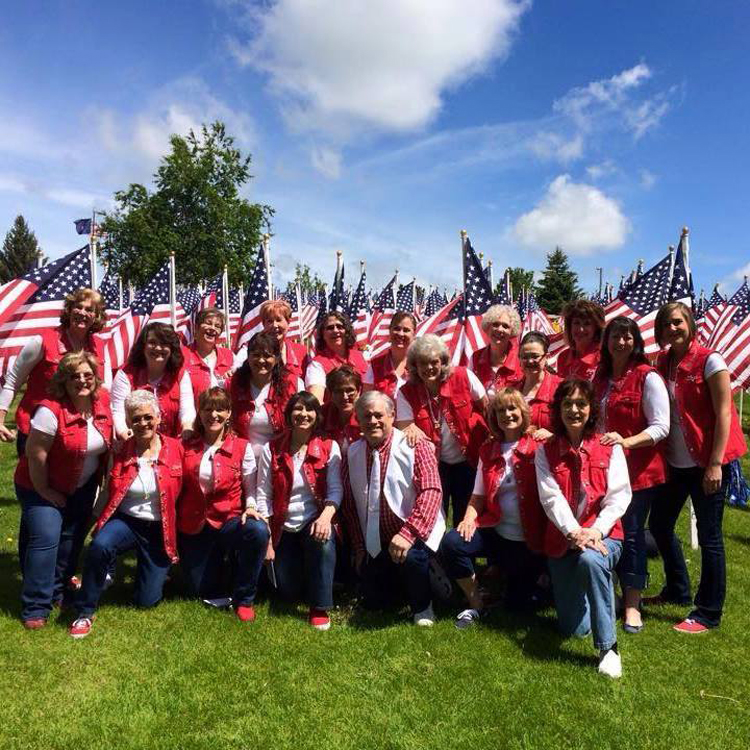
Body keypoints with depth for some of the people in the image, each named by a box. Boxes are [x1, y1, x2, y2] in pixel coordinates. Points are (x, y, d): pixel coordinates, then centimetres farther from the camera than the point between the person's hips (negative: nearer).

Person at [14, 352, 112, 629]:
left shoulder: (102, 400, -9)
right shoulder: (51, 409, -26)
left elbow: (105, 444, 9)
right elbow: (35, 453, -22)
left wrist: (99, 478, 7)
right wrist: (44, 491, -15)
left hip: (82, 487, 6)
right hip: (43, 486, -6)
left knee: (72, 539, 13)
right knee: (45, 538, -14)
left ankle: (57, 591, 33)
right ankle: (35, 608, -1)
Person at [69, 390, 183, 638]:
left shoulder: (175, 448, -8)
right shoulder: (120, 451, -6)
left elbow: (182, 491, 1)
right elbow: (110, 494, 3)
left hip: (160, 528, 0)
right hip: (126, 520, 0)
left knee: (147, 601, 2)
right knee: (99, 546, -34)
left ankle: (152, 570, 38)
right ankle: (85, 612, -10)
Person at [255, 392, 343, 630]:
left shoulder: (329, 447, -4)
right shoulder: (272, 449, -2)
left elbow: (335, 489, -9)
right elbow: (263, 495, -3)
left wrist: (326, 516, -29)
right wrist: (266, 540, -8)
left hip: (315, 521, -1)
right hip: (284, 528, 1)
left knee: (323, 540, -36)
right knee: (289, 592, -1)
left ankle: (320, 608, -16)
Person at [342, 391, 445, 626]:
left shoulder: (415, 446, -12)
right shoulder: (352, 453, 3)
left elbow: (431, 492, -23)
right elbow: (349, 504, 6)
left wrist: (408, 534, -33)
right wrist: (359, 547, 4)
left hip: (413, 536, -5)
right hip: (375, 545, 5)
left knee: (412, 557, -35)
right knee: (374, 602, 7)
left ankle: (421, 605, -2)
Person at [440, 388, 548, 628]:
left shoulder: (538, 446, -7)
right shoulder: (488, 450, 4)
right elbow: (478, 496, 4)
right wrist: (469, 518, -11)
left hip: (529, 539, -2)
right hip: (495, 533, 3)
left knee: (518, 602, 4)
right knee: (451, 543, -23)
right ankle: (476, 604, 0)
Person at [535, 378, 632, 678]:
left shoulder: (609, 448, -1)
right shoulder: (546, 451, 1)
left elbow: (619, 496, -8)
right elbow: (551, 497, -9)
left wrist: (596, 531, -22)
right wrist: (574, 532, -24)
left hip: (602, 533, -2)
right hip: (562, 538, 2)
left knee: (591, 561, -40)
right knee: (573, 629, 2)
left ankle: (608, 648, -24)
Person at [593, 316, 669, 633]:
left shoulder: (648, 377, -9)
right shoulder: (600, 376, 10)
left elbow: (661, 427, -13)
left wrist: (626, 441, -27)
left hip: (638, 469, -5)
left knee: (631, 533, 1)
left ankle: (632, 604, 17)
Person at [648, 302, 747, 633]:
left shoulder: (709, 360, -11)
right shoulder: (663, 363, 6)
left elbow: (723, 413, -14)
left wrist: (715, 464, -17)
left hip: (706, 463, -7)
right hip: (675, 462, 7)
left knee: (708, 537, 2)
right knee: (659, 523, 15)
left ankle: (708, 613, 18)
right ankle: (677, 590, 36)